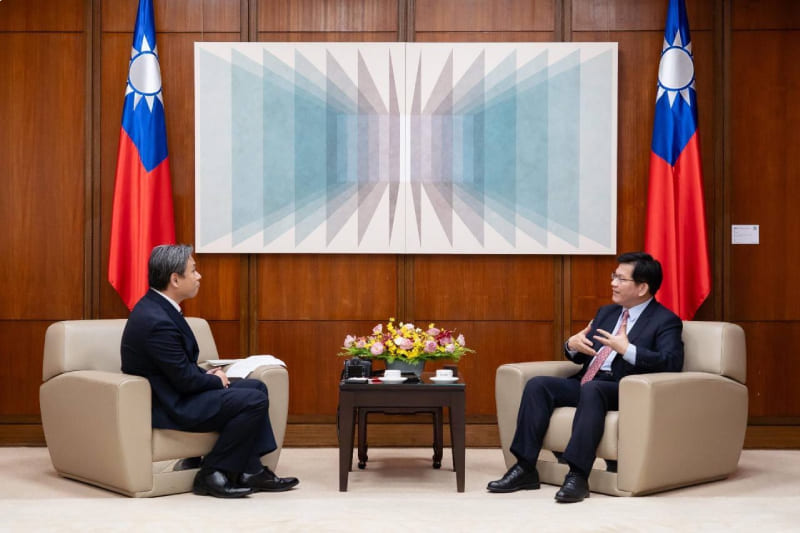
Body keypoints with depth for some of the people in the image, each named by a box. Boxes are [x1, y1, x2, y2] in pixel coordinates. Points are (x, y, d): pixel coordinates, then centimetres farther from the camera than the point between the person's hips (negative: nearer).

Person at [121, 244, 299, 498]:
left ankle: (249, 472, 11)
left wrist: (209, 375, 1)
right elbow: (185, 379, -22)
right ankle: (211, 474, -6)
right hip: (168, 408, -11)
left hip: (172, 392, 11)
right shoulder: (157, 321, -26)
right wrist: (215, 380, -4)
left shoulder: (156, 306, 6)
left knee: (257, 387, 12)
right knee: (254, 400, -17)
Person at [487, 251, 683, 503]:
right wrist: (572, 345, 0)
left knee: (591, 388, -37)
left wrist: (627, 349, -25)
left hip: (622, 389, -7)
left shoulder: (665, 320, -1)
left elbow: (672, 363, -17)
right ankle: (525, 469, -17)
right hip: (585, 382, 7)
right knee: (537, 384, -13)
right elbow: (581, 356, 25)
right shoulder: (606, 312, 22)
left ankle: (577, 475, -39)